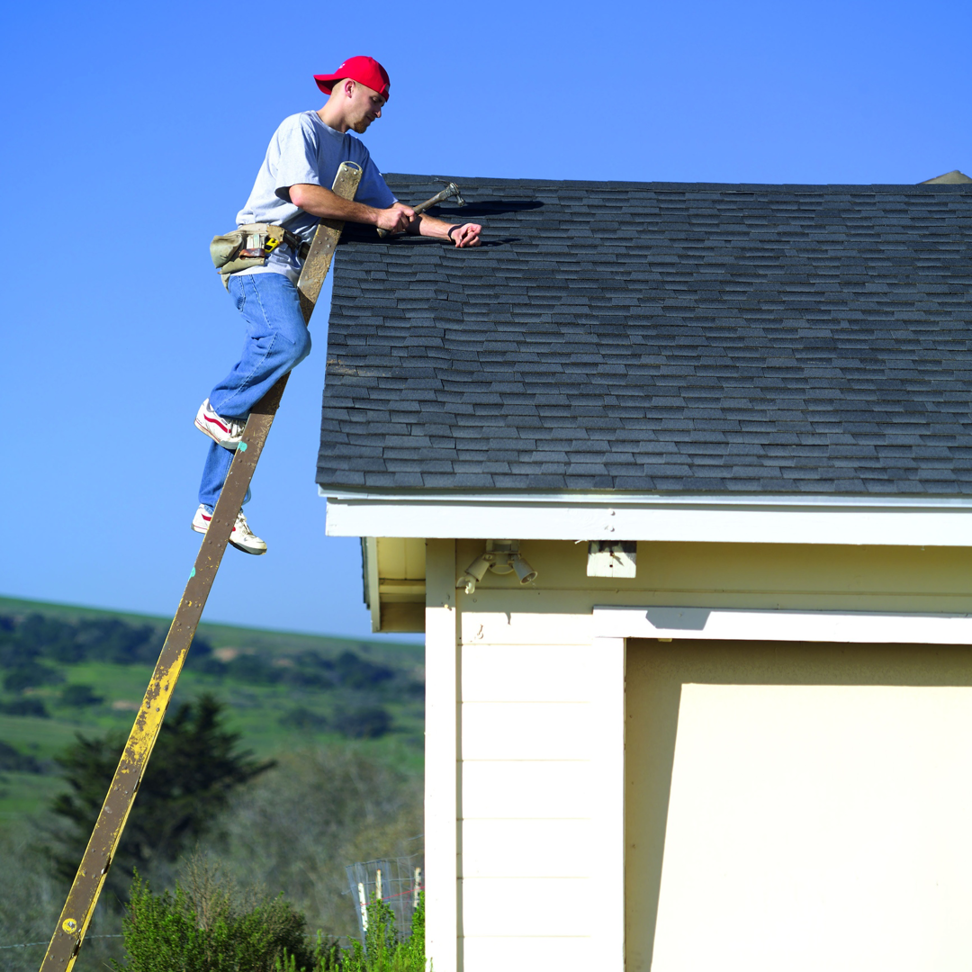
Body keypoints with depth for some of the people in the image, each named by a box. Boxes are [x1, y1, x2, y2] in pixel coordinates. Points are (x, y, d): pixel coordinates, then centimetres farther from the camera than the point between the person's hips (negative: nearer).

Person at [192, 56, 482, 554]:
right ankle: (218, 408, -12)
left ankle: (215, 508, 3)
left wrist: (448, 230, 3)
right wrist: (374, 216, -14)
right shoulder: (299, 129, -4)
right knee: (287, 341, -34)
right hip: (261, 255, -8)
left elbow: (393, 211, 20)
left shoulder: (356, 154, 23)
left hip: (294, 269, 8)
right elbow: (303, 194, -19)